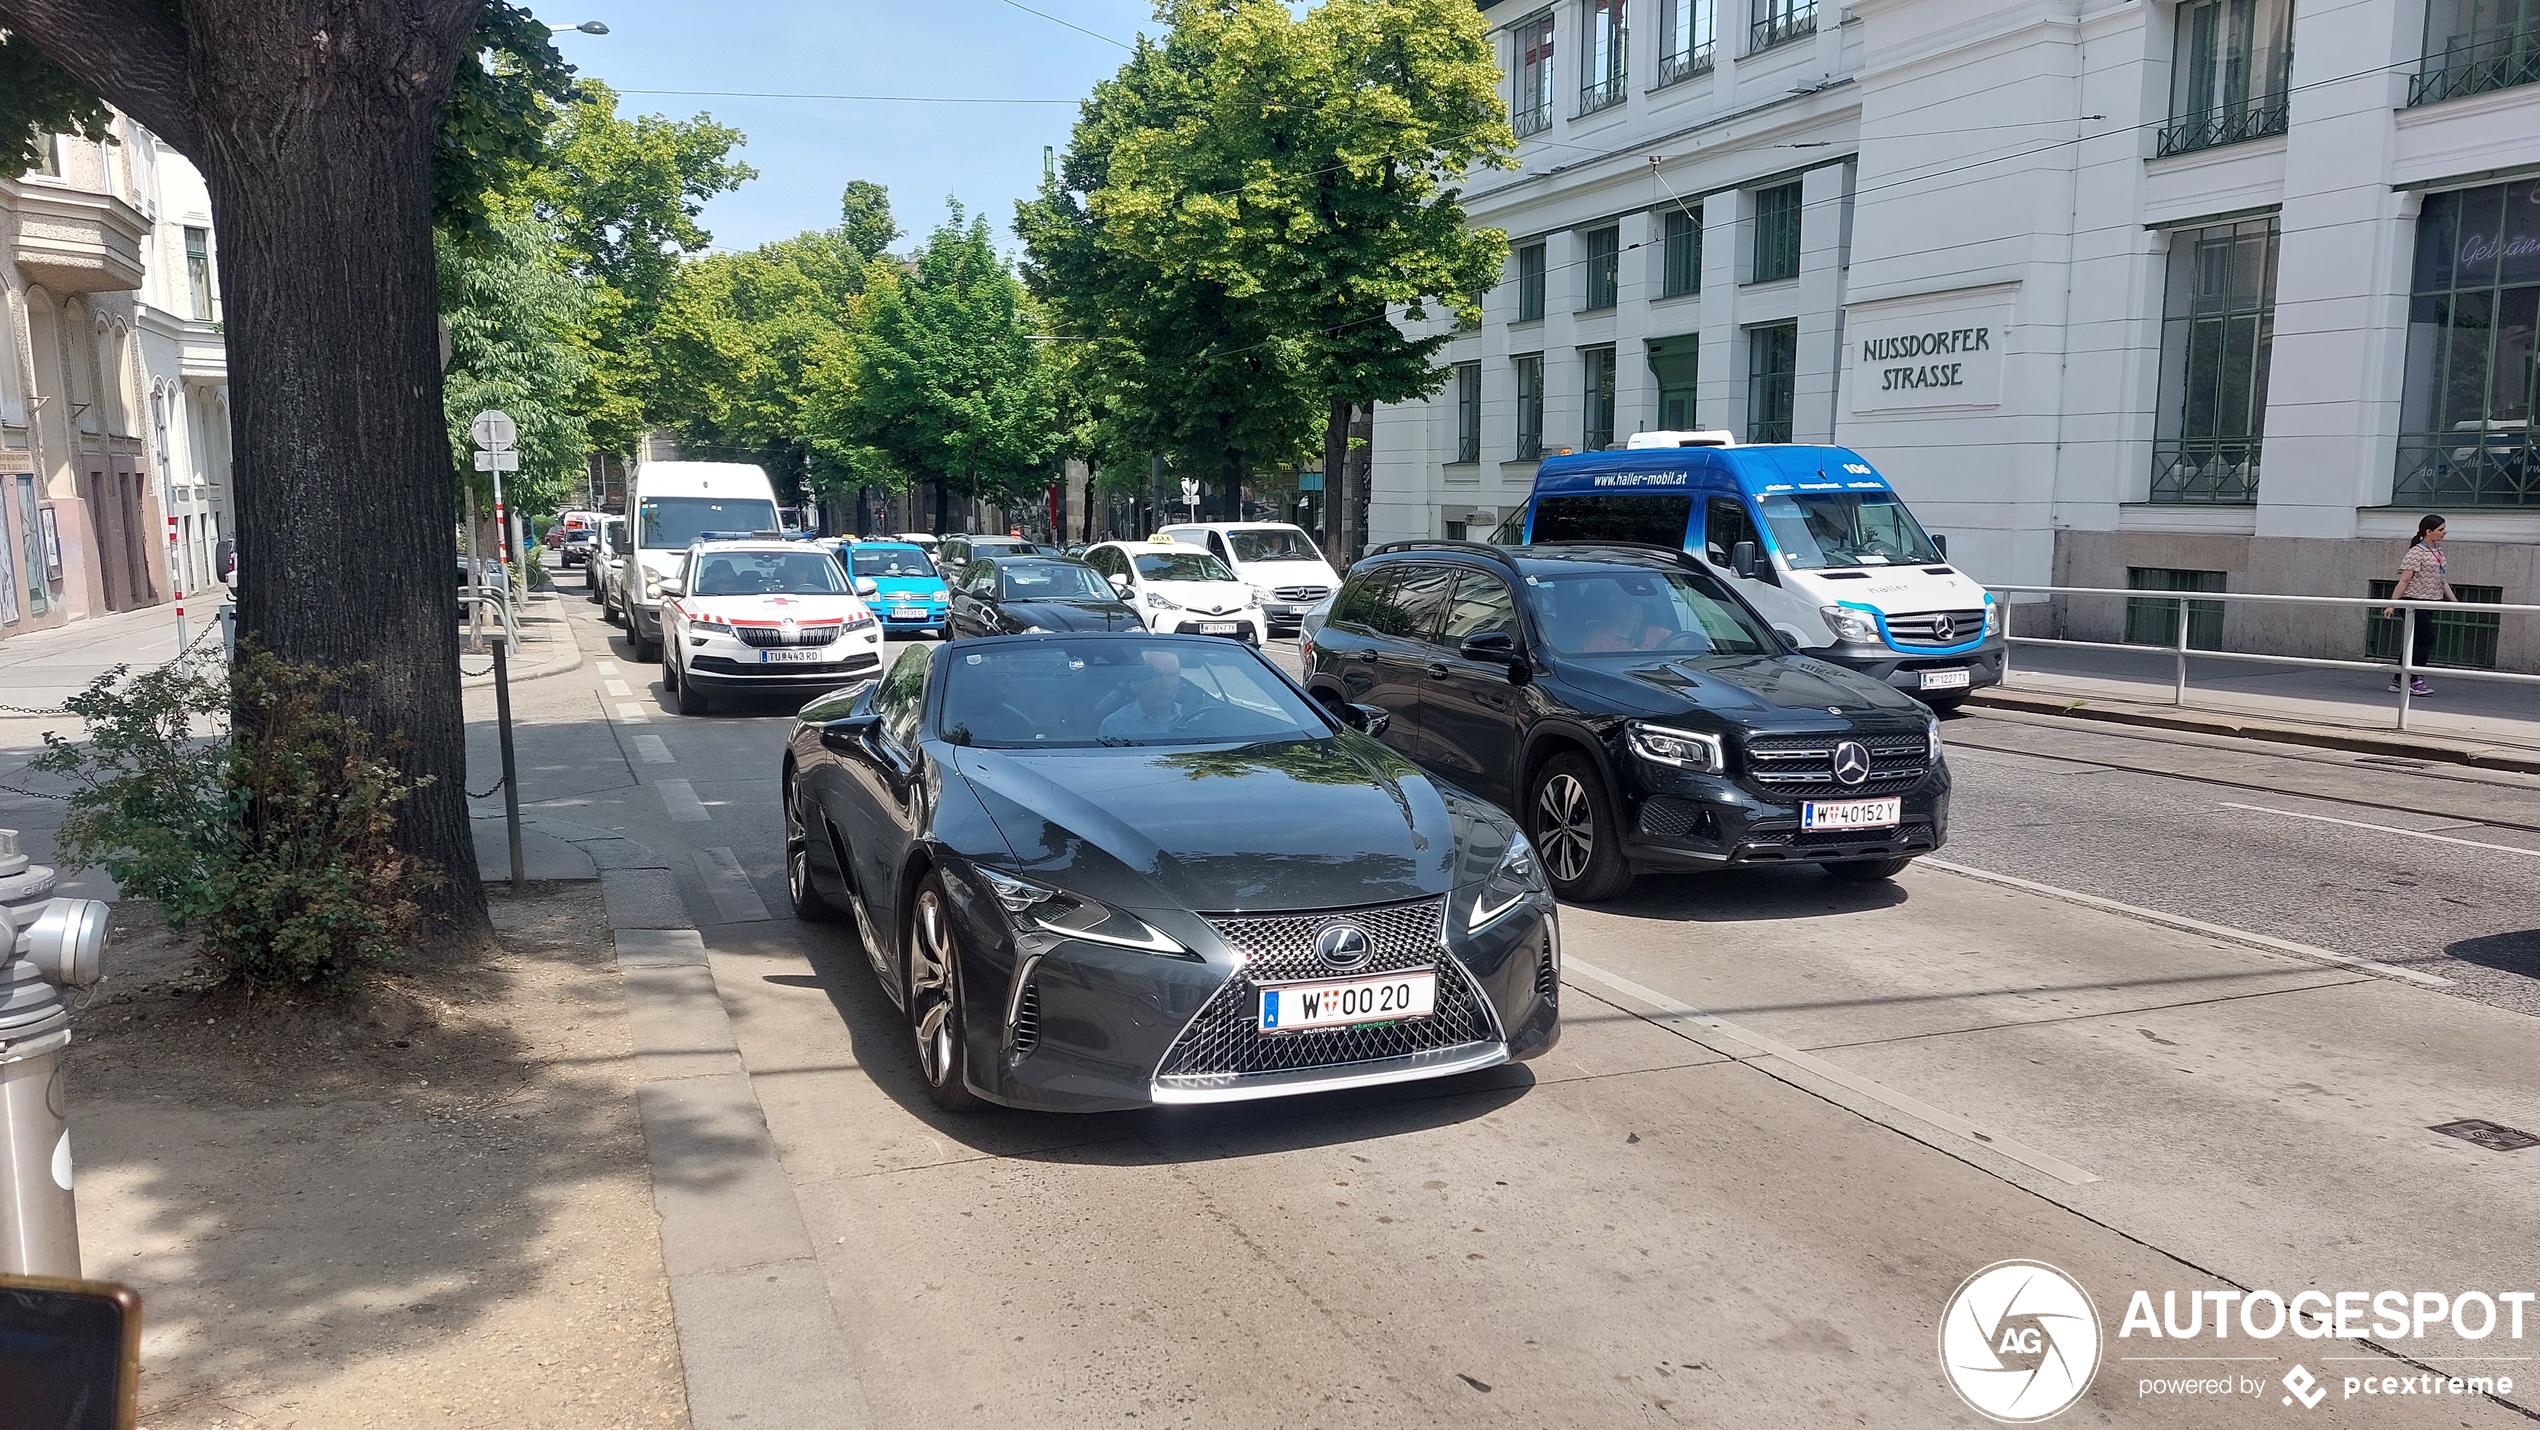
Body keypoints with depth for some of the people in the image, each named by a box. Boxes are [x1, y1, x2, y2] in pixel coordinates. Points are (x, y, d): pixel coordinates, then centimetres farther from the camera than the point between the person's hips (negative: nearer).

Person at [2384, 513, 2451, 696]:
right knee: (2427, 640, -11)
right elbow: (2404, 580, -16)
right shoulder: (2416, 553, -12)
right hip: (2414, 601, -9)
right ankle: (2415, 681, -6)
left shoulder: (2438, 552, 14)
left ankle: (2399, 680, 14)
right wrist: (2392, 604, -21)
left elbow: (2442, 580, 20)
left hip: (2429, 603, 9)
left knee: (2416, 643, 9)